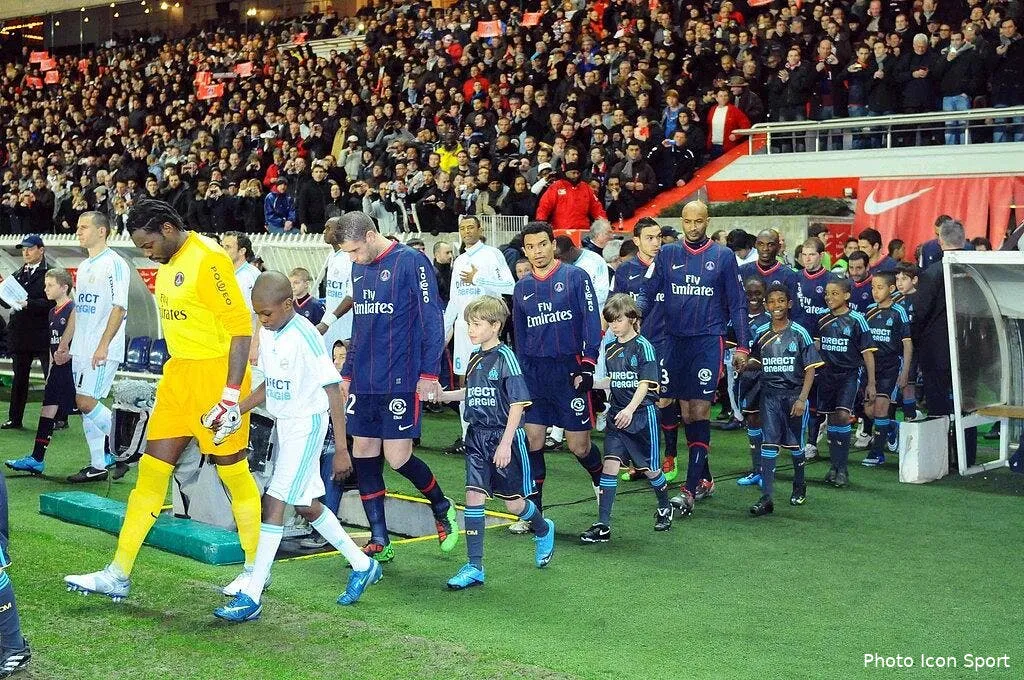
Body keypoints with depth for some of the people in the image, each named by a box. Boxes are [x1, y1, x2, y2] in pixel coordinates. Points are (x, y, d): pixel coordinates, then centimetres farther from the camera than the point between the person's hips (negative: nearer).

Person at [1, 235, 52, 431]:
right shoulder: (17, 275, 17)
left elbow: (51, 302, -15)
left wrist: (28, 304, -23)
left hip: (43, 333, -6)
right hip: (20, 333, 6)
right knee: (19, 378, 10)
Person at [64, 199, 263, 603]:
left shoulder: (207, 258, -15)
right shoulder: (168, 262, 12)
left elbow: (241, 327, -18)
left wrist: (231, 394, -21)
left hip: (215, 374, -8)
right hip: (179, 374, 8)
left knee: (232, 471, 3)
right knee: (152, 470, 7)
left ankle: (256, 567, 20)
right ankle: (118, 575, 11)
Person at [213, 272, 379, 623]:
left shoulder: (305, 337, -21)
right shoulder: (268, 333, 3)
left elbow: (333, 392, -19)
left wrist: (341, 449, -19)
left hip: (307, 425, -9)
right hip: (283, 423, 9)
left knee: (273, 500, -13)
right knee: (305, 505, 15)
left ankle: (251, 597, -10)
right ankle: (363, 565, 31)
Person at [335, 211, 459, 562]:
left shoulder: (411, 261, -10)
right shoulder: (359, 269, 13)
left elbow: (432, 319, -11)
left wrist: (429, 373, -14)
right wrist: (348, 373, 20)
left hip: (401, 381, -7)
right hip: (363, 382, 7)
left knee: (397, 457, -7)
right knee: (363, 454, 5)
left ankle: (442, 507, 23)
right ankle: (379, 543, 14)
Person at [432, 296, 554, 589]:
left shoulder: (505, 358, -14)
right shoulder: (475, 356, 7)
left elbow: (517, 404, -15)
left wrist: (506, 444, -18)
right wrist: (443, 395, 10)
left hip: (504, 436, -6)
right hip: (477, 436, 6)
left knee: (513, 502, 8)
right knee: (473, 496, -4)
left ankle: (543, 530, 41)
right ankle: (475, 567, 1)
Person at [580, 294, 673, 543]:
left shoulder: (643, 347, -10)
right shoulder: (611, 348, 8)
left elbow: (644, 384, -17)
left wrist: (630, 409, -31)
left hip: (642, 414, -5)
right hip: (616, 415, 5)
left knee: (649, 467, 8)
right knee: (610, 464, -7)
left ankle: (665, 508, 37)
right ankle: (603, 526, -9)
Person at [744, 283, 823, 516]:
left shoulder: (799, 333, -5)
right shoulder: (761, 334, 4)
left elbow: (810, 369, -5)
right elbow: (756, 361, 18)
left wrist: (802, 399, -13)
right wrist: (744, 365, -5)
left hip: (794, 395, -2)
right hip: (770, 395, 2)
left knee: (795, 444, 11)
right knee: (769, 445, -6)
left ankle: (799, 487, 36)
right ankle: (766, 498, -9)